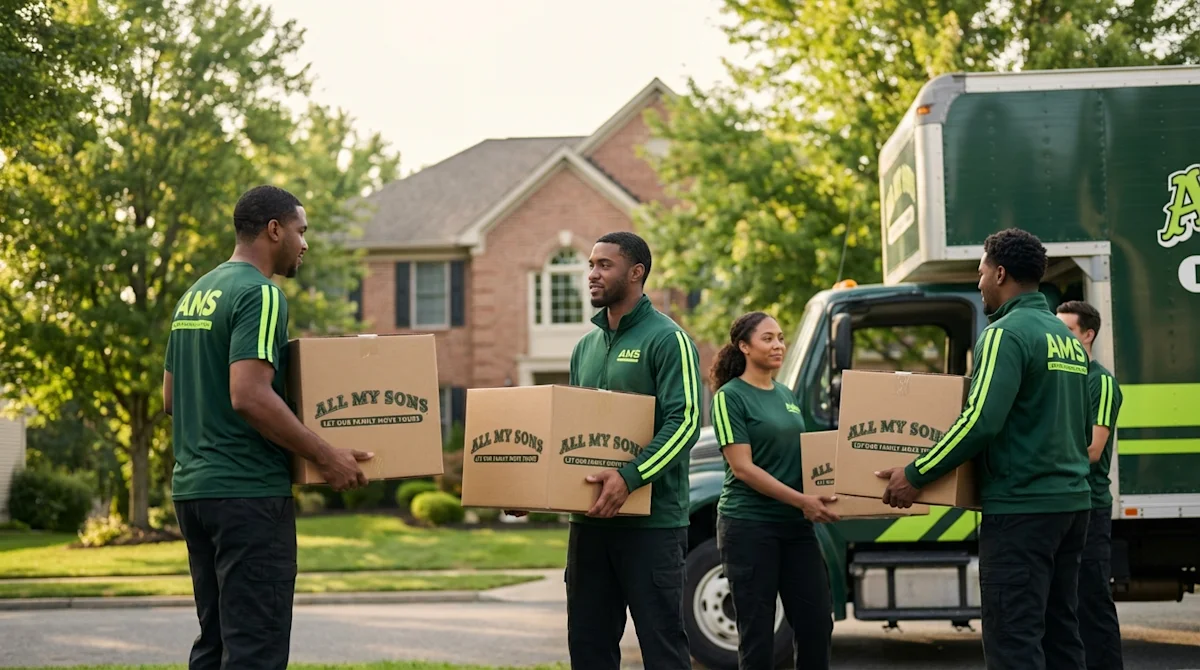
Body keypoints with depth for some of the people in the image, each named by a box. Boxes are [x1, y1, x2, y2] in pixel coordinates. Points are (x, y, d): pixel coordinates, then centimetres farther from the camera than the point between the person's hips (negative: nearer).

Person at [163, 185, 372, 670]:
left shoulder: (194, 295, 16)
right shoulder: (260, 294, -13)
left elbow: (170, 397, 21)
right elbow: (249, 394, -24)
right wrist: (325, 456, -17)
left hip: (192, 486, 10)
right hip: (248, 491, -10)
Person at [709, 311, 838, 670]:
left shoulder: (786, 395, 14)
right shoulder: (730, 397, -7)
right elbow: (742, 468, -14)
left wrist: (819, 493, 6)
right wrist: (800, 500, -20)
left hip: (796, 525, 6)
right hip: (749, 524, -6)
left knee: (816, 621, 3)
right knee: (757, 628, -1)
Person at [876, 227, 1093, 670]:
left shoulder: (1007, 334, -12)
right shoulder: (1067, 337, 16)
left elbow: (981, 421, -21)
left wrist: (916, 475, -14)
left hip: (1020, 506, -9)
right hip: (1071, 500, 9)